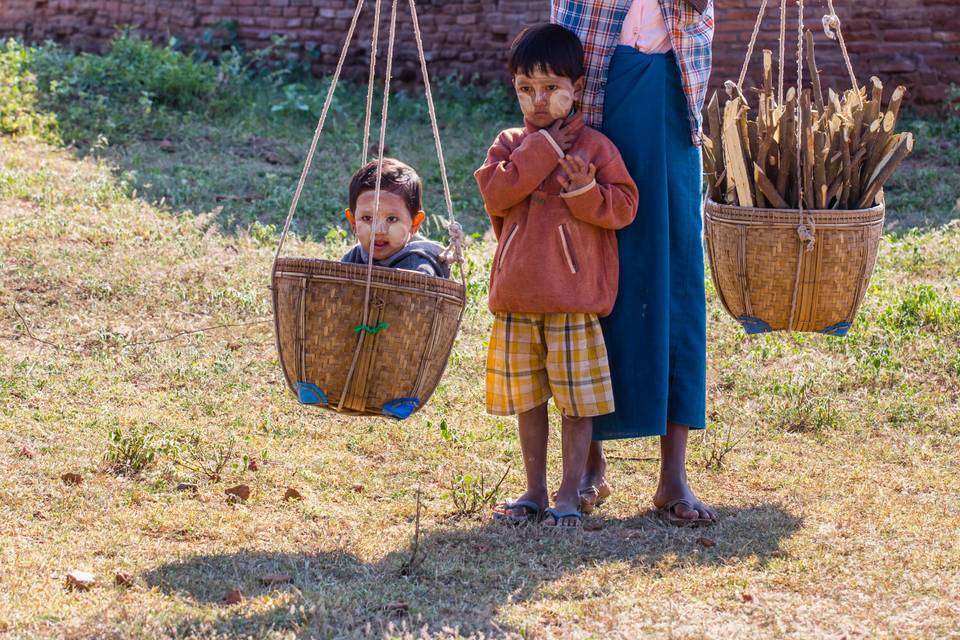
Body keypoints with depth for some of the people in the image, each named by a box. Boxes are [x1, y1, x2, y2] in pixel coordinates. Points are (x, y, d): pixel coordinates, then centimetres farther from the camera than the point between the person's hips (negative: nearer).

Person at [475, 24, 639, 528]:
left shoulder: (594, 146, 0)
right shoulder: (509, 145, 8)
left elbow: (623, 206, -3)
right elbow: (495, 193, -10)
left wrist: (585, 190, -21)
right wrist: (543, 148, -11)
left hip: (574, 299, -3)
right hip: (516, 299, 3)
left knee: (577, 399, 1)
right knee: (527, 399, 12)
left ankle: (569, 495, 10)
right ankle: (534, 493, 22)